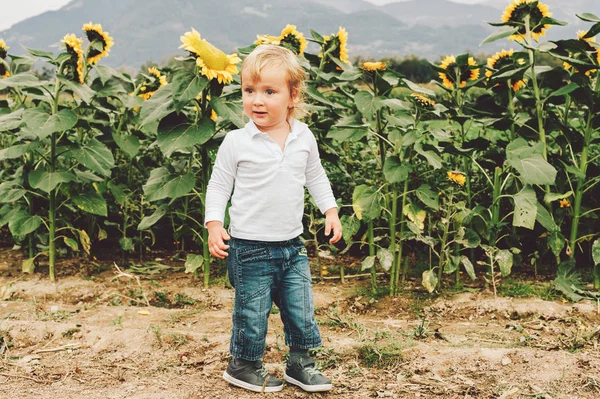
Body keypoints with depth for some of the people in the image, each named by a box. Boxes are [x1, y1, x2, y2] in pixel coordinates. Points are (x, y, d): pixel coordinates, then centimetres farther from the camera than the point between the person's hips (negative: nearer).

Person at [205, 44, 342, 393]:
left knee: (301, 310, 11)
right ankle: (243, 365, 26)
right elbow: (219, 186, -2)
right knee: (252, 312, 5)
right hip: (249, 247, -4)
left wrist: (331, 211, 9)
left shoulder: (304, 138, 1)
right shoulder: (236, 142, -10)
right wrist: (215, 225, -10)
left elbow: (316, 177, 16)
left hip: (292, 245, 4)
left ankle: (300, 363, 31)